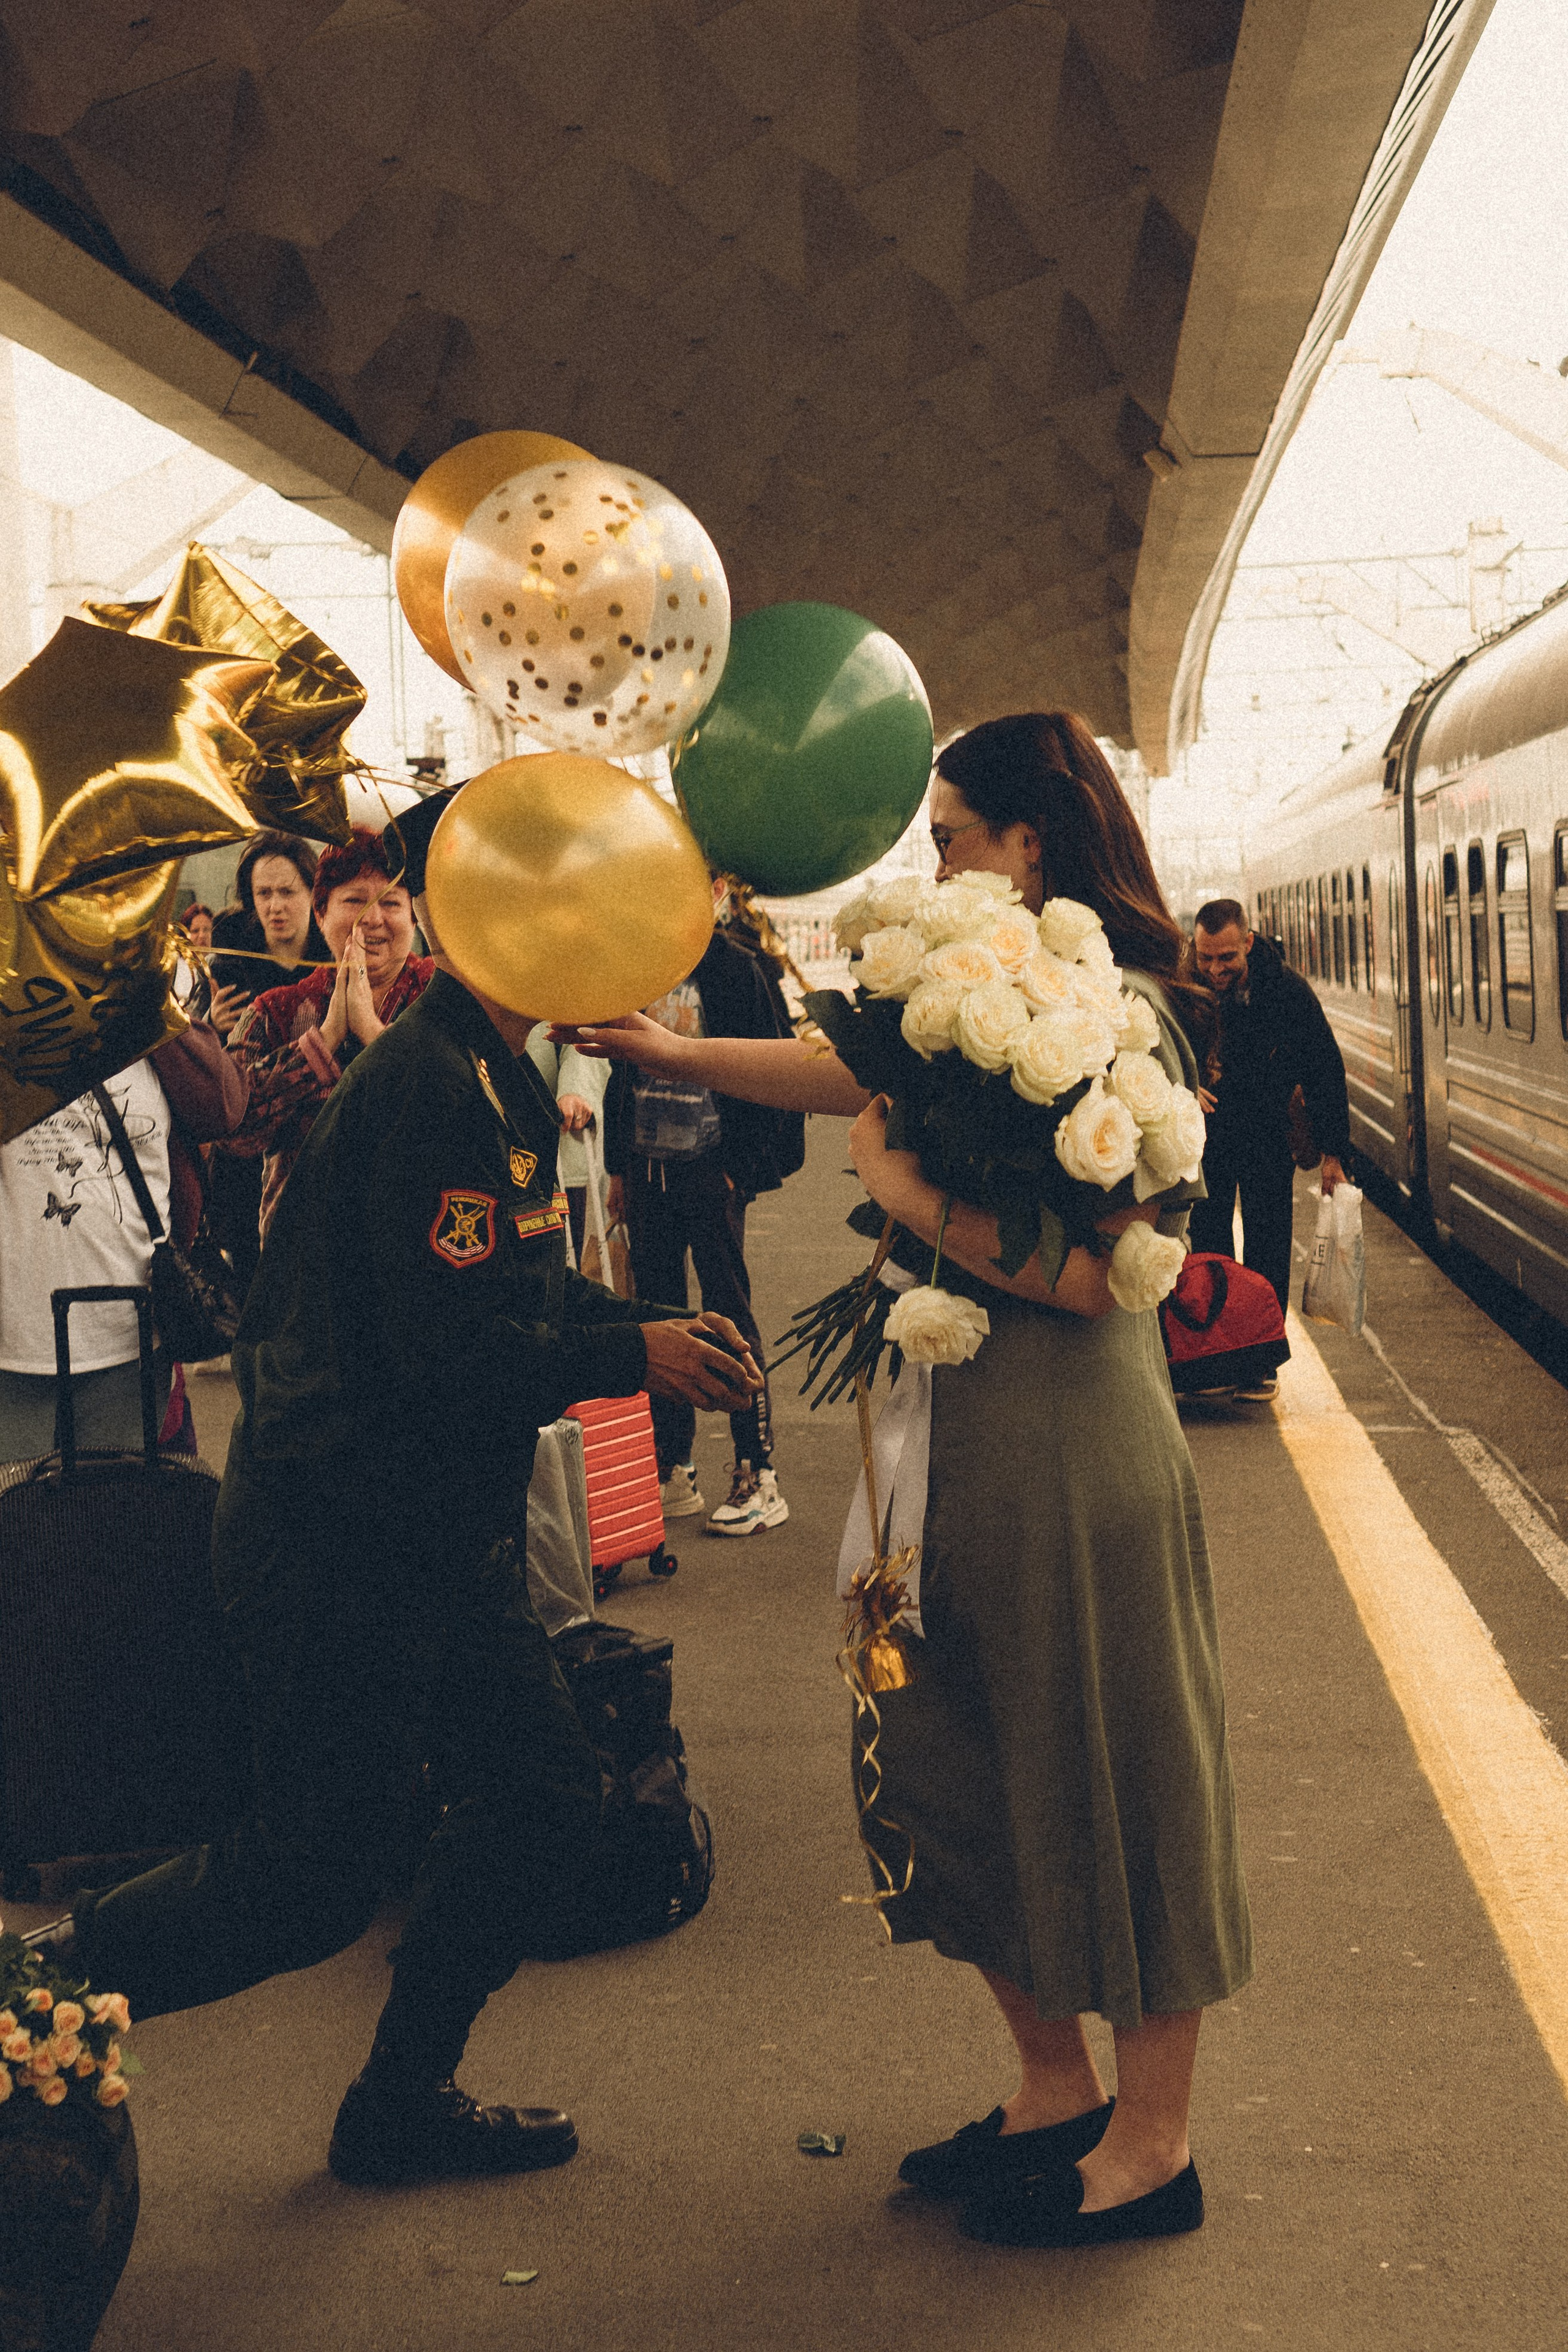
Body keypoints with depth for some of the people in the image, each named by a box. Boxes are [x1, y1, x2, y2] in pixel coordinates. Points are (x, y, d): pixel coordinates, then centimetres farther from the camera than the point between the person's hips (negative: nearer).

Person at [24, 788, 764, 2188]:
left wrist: (648, 1323, 3)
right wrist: (635, 1358, -15)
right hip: (345, 1544, -10)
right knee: (316, 1882, 0)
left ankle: (403, 2108, 28)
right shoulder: (435, 1087, -23)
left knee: (547, 1803, 12)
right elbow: (450, 1349, -27)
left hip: (440, 1534, 10)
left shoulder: (488, 1077, 11)